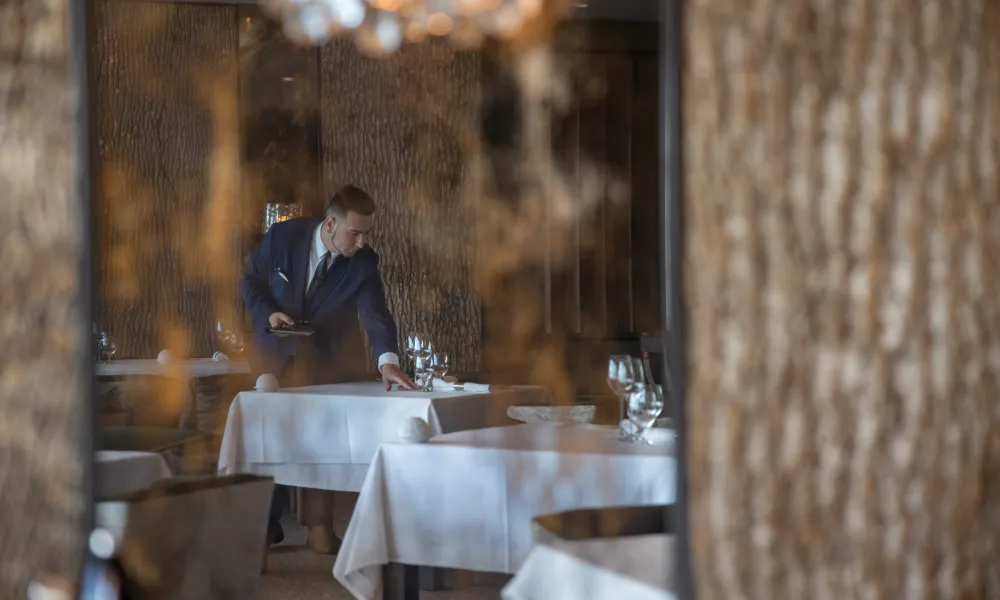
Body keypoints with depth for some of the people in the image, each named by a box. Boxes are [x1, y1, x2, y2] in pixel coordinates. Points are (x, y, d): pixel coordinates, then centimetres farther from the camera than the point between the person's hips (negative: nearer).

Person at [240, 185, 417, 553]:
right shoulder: (283, 237, -18)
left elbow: (376, 314, -30)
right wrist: (268, 313, -22)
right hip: (276, 354, 1)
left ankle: (318, 525, 8)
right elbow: (250, 280, -4)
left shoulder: (363, 263, -20)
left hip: (326, 359, -1)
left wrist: (387, 361, -46)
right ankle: (268, 523, 21)